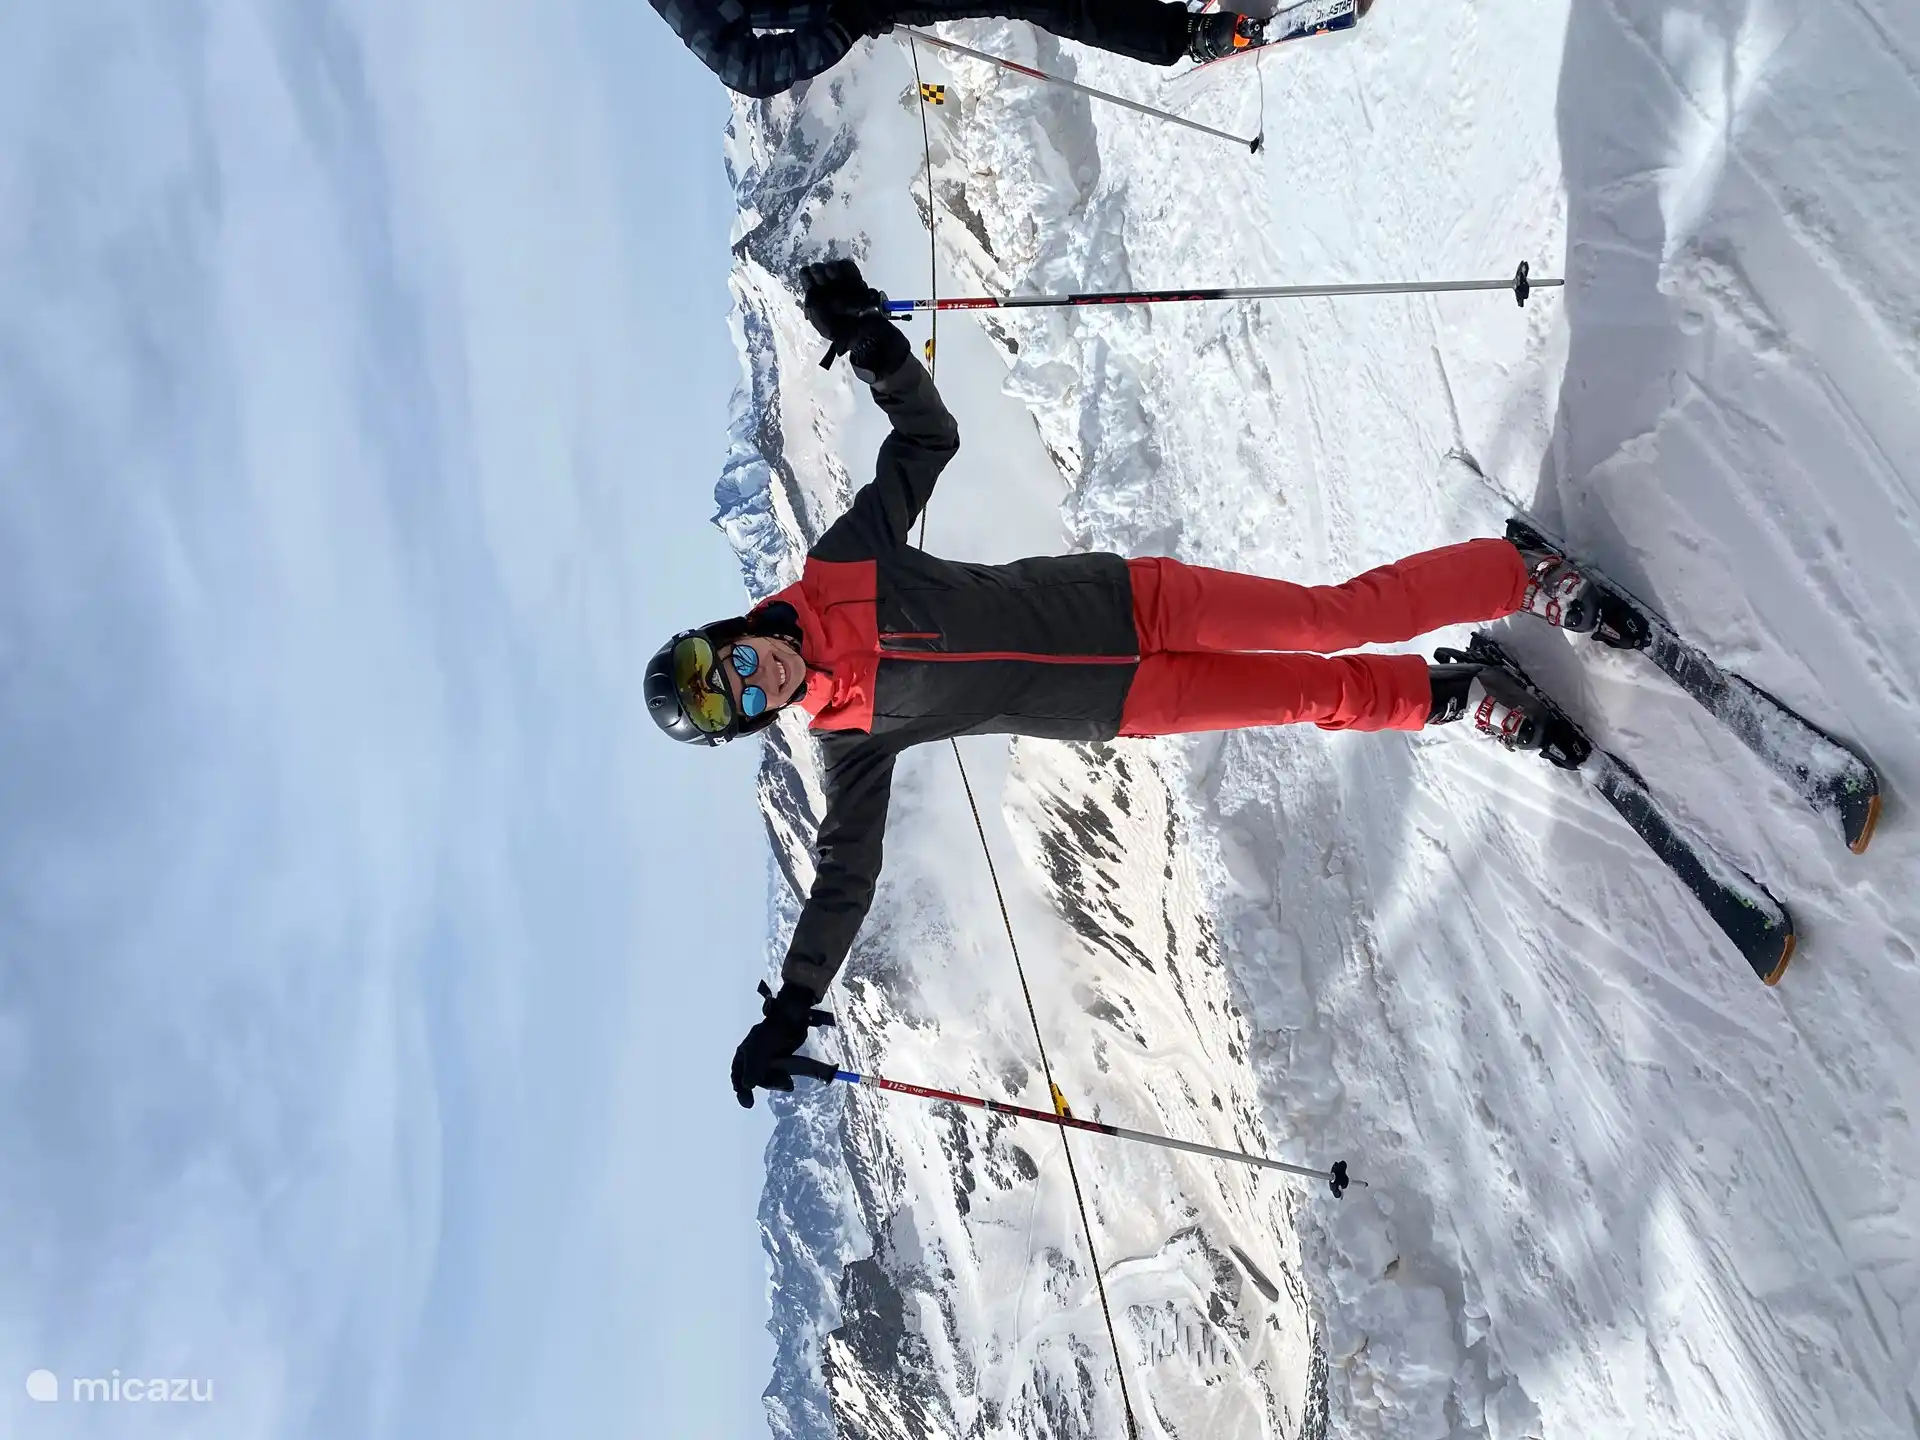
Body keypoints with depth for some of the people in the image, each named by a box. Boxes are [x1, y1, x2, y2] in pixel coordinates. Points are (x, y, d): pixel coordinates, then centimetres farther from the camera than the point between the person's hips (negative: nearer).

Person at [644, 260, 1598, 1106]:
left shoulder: (842, 563, -7)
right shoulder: (853, 744, -6)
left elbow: (928, 437, 0)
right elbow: (847, 871, -5)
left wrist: (874, 348, -16)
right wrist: (790, 1012, -10)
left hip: (1118, 600, 0)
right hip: (1123, 707, 0)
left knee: (1339, 617, -7)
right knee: (1329, 696, -1)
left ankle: (1525, 579, 9)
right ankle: (1449, 700, 24)